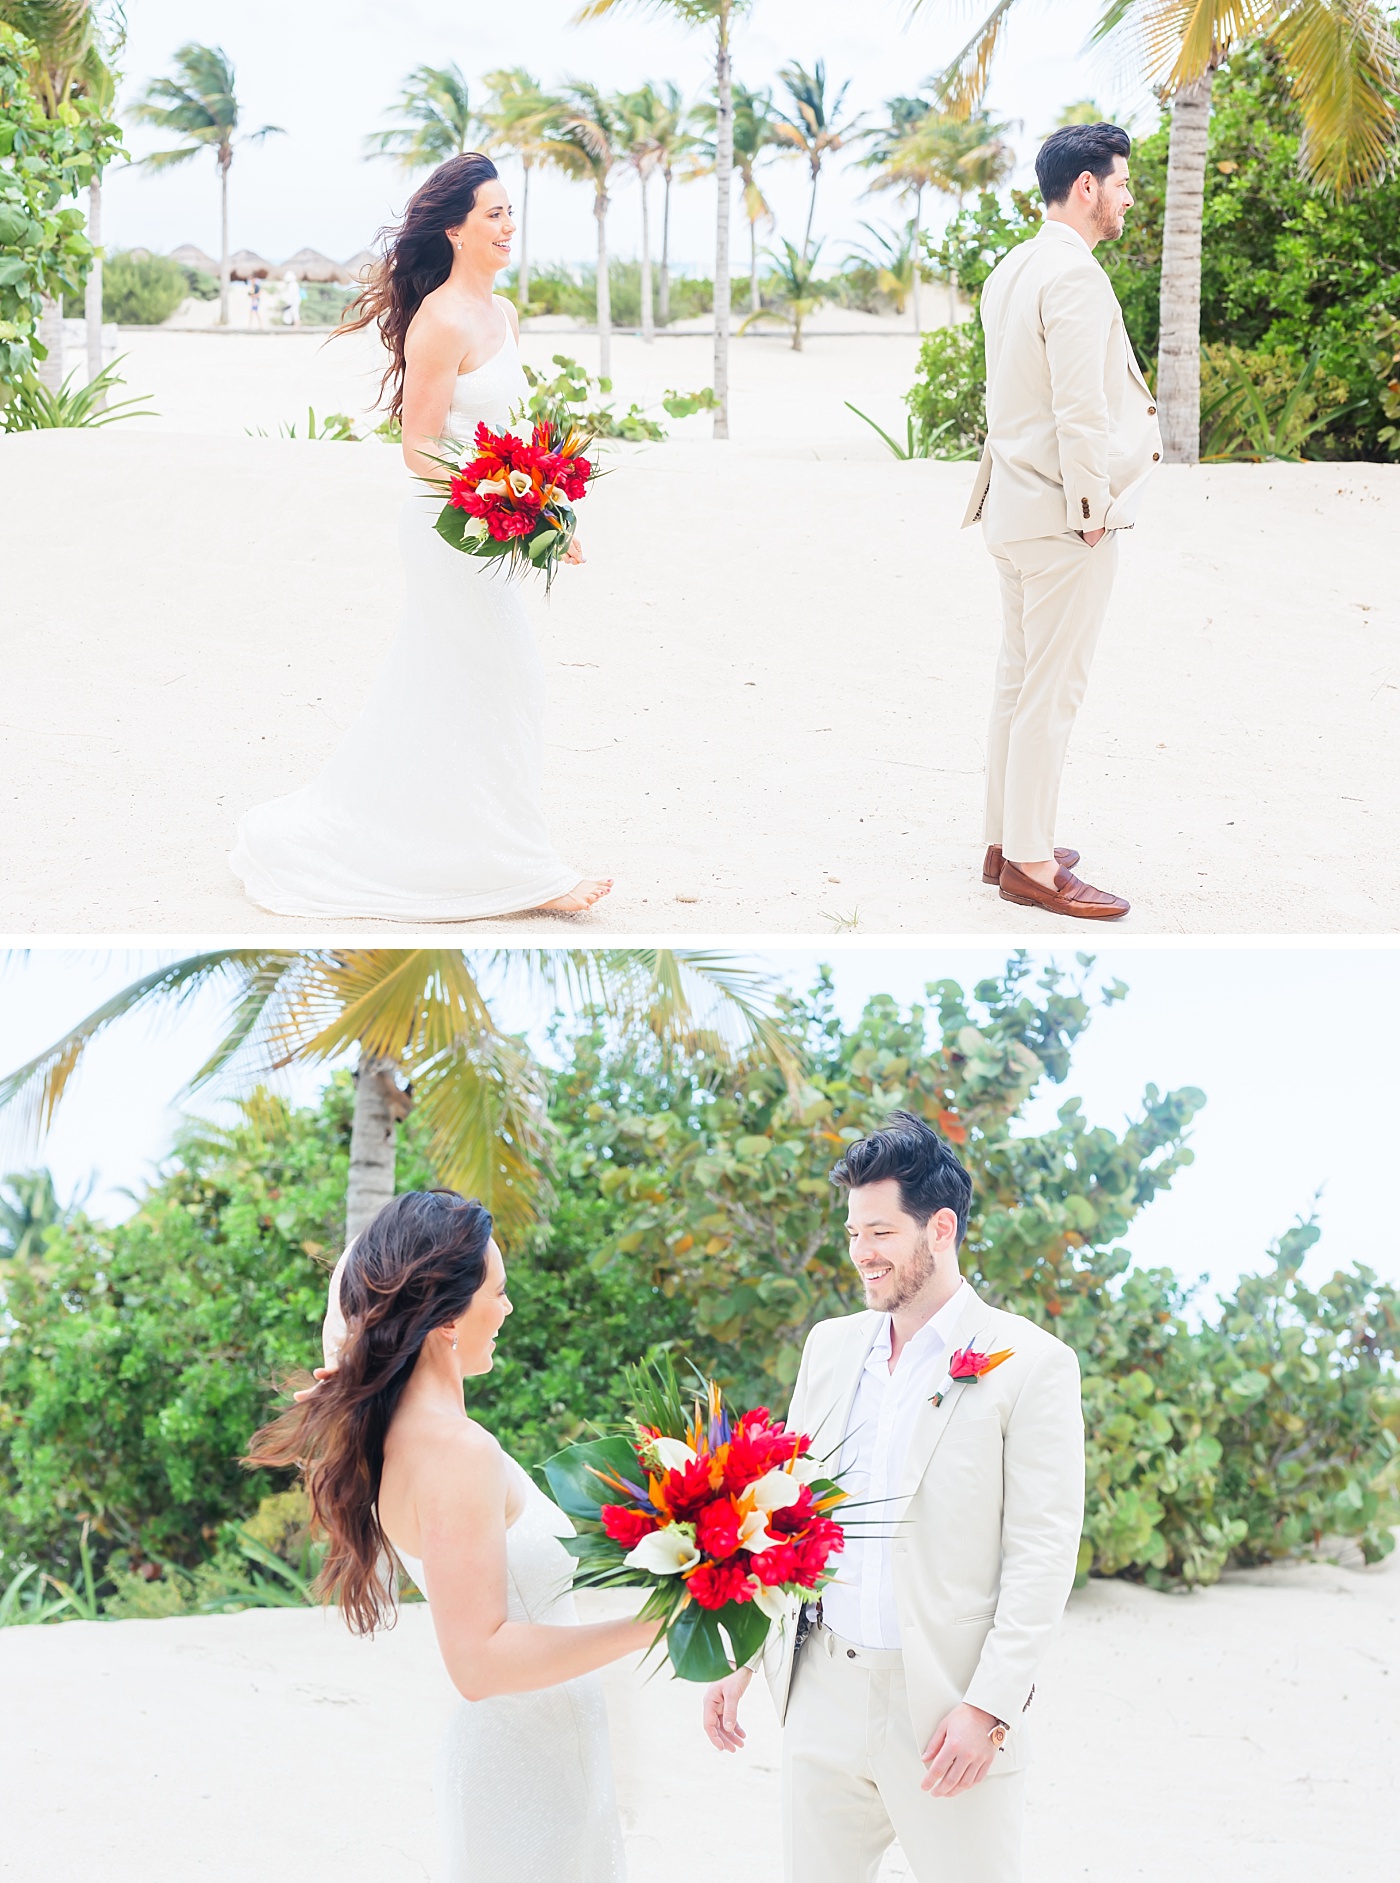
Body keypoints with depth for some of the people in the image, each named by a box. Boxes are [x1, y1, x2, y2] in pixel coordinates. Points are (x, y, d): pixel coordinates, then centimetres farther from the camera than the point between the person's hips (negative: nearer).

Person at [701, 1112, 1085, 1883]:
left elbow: (1042, 1553, -10)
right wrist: (738, 1658, 9)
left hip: (946, 1704, -5)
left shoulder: (1030, 1364, -6)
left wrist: (988, 1707, -16)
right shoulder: (831, 1346, 11)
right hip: (823, 1692, 5)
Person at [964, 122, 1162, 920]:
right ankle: (1031, 866, 1)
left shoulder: (1013, 270, 11)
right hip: (1065, 516, -10)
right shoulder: (1074, 275, -18)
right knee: (1052, 690, -4)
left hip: (1015, 507, 10)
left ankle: (1008, 840, 24)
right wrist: (1092, 510, -16)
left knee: (1020, 679, 16)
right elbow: (1079, 409, -21)